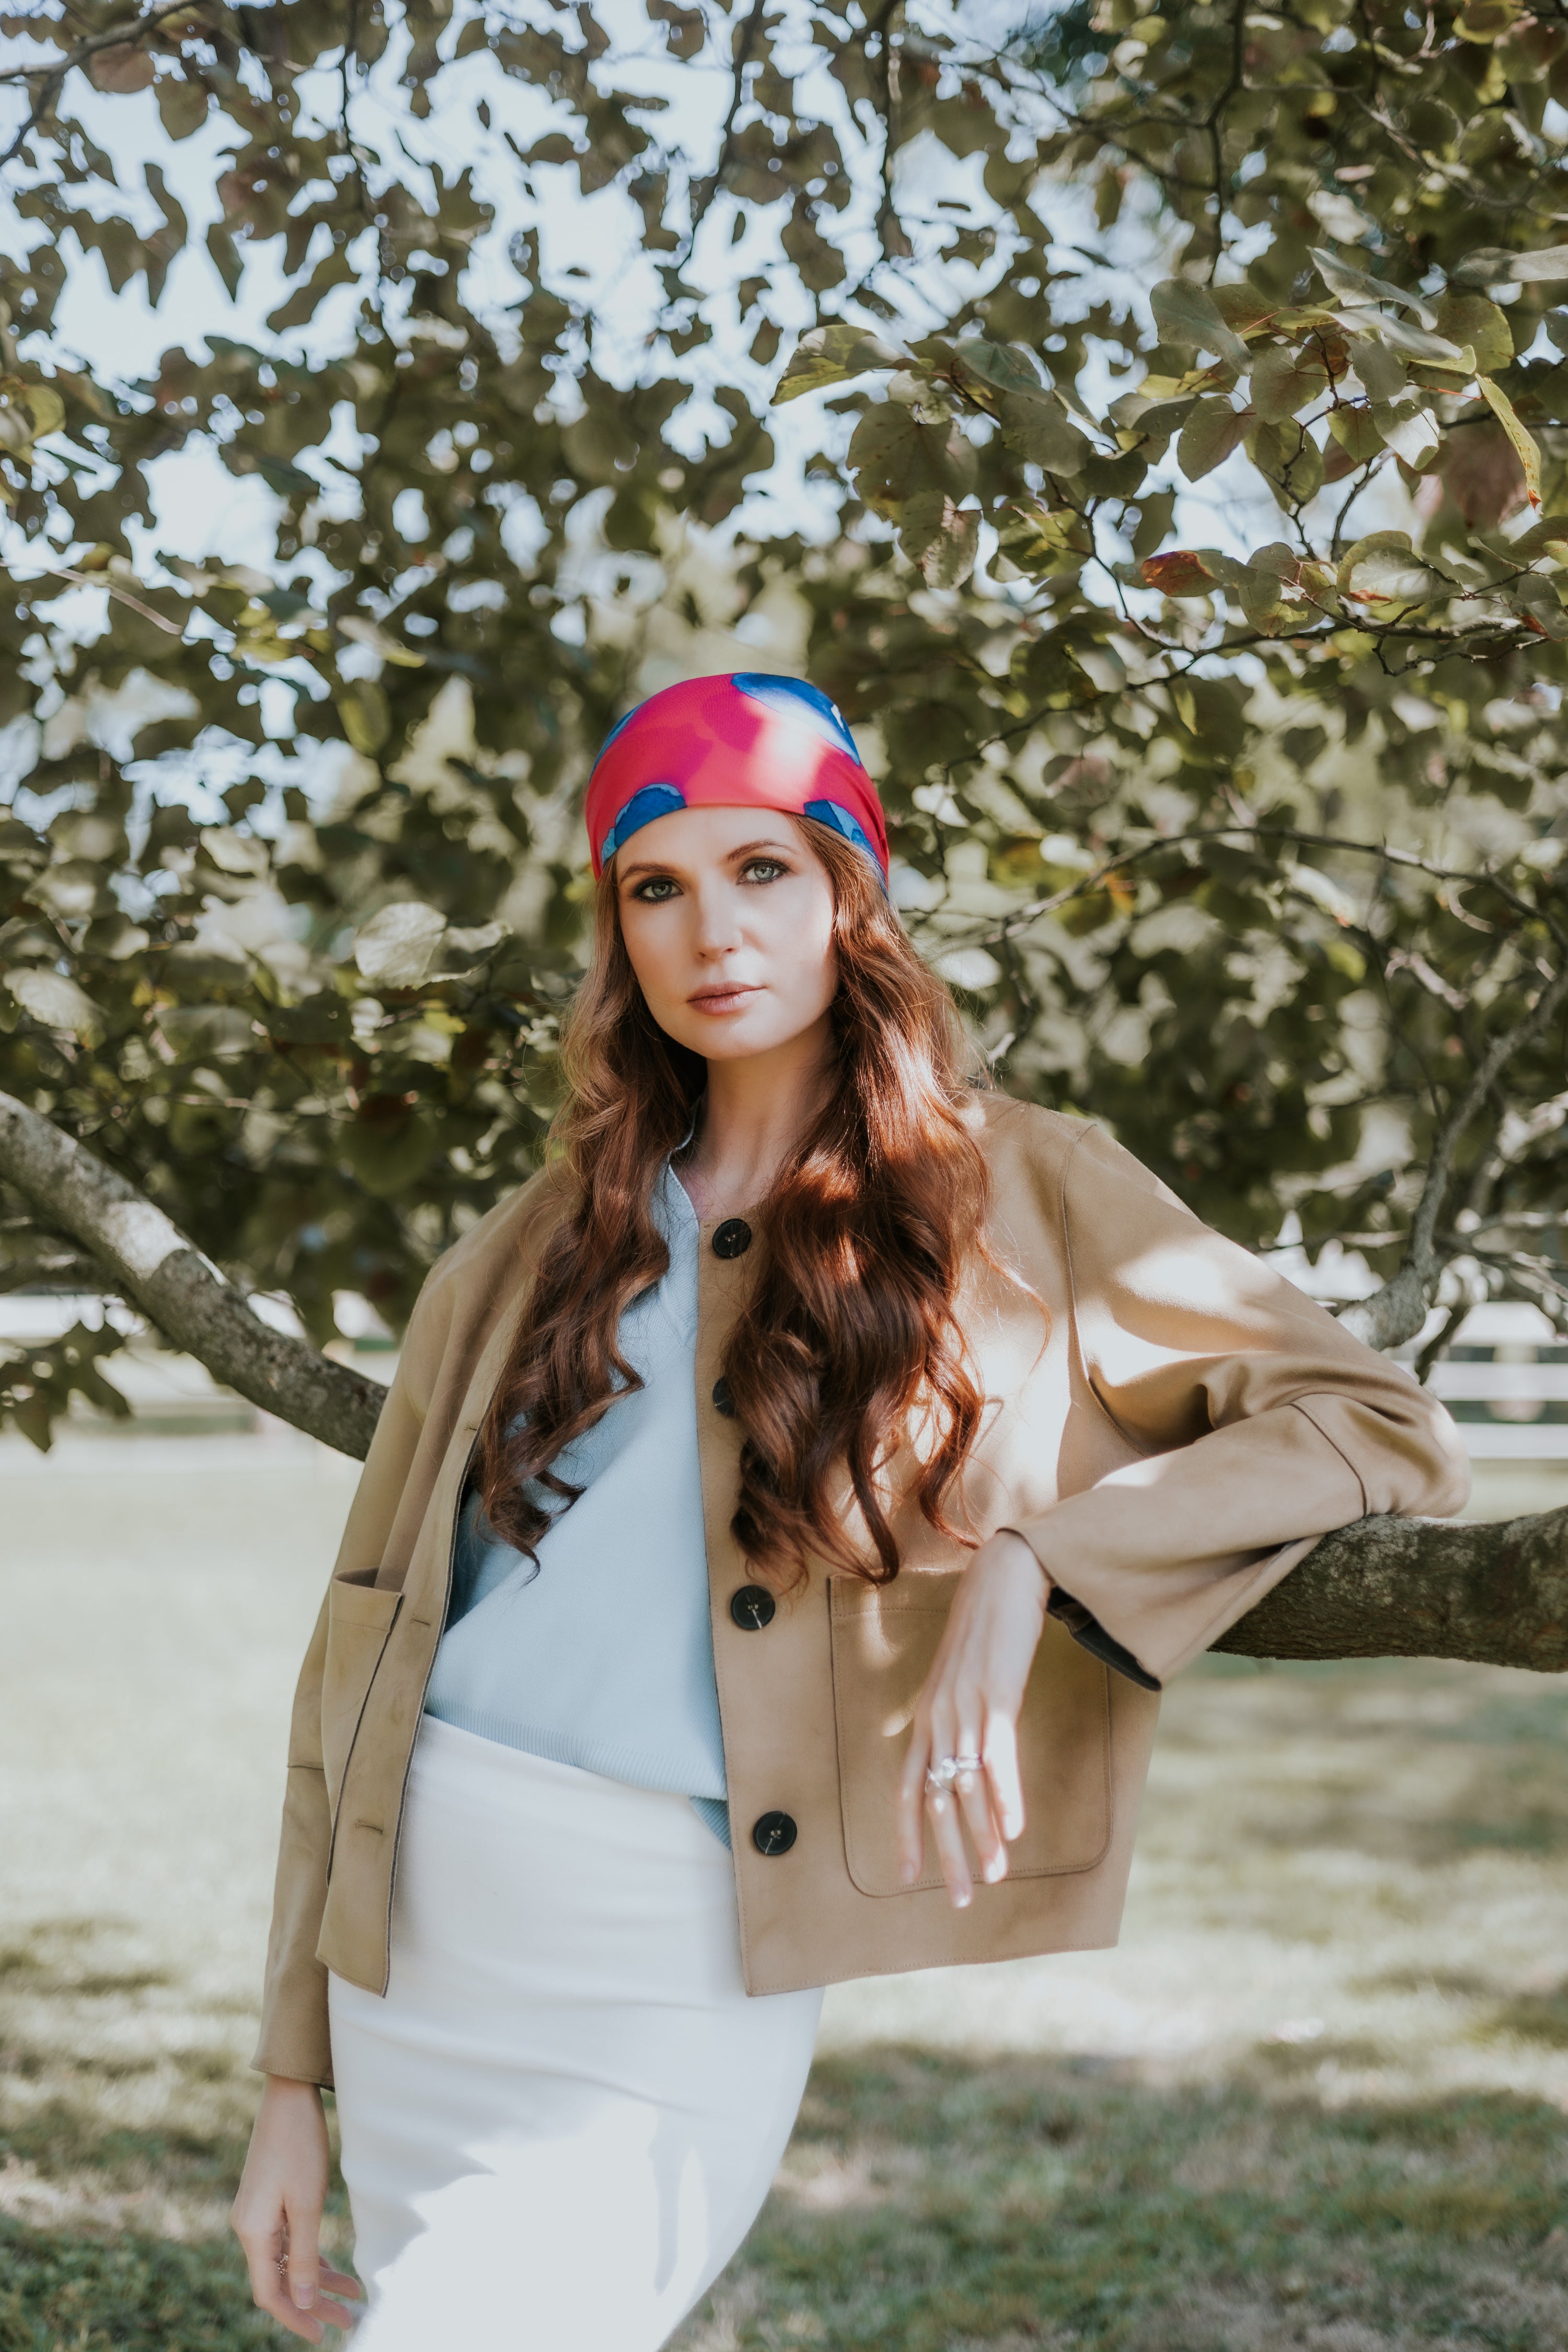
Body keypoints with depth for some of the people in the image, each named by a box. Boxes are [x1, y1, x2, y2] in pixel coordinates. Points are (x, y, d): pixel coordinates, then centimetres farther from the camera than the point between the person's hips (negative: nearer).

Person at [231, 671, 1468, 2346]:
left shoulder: (1012, 1194, 3)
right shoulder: (531, 1256, 12)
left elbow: (1385, 1428, -2)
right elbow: (368, 1644, 12)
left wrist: (1024, 1569, -16)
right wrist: (293, 2079, 9)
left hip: (674, 1980, -4)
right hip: (408, 1946, 4)